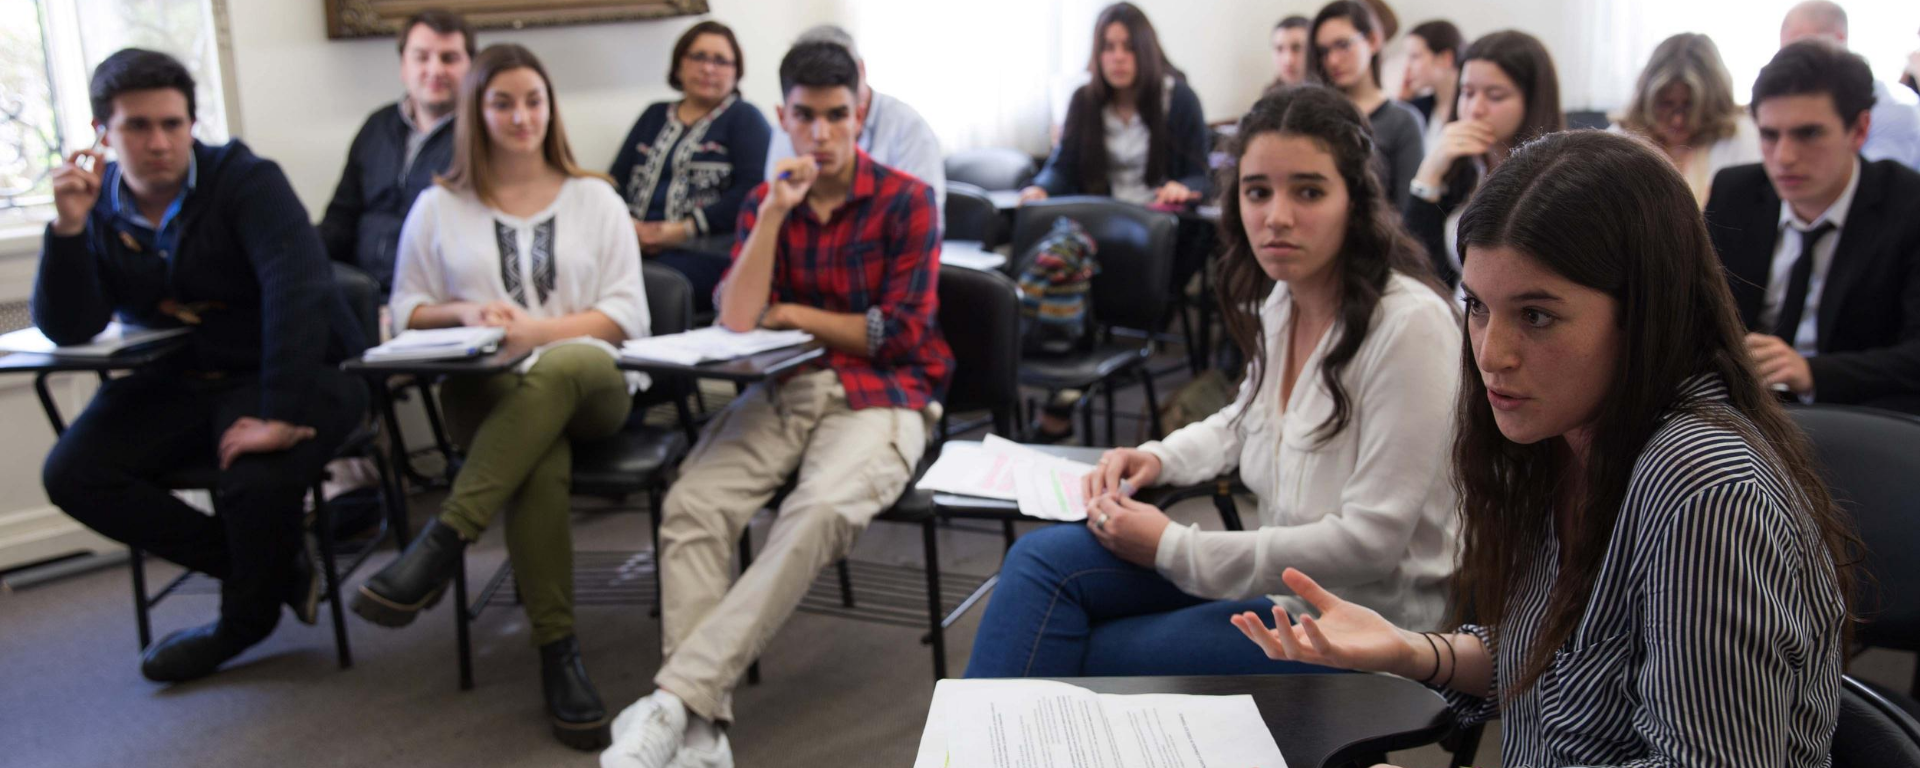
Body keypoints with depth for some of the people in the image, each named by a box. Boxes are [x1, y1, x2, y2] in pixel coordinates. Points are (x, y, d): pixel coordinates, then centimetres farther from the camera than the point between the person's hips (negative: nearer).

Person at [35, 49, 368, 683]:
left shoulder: (245, 180, -13)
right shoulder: (98, 208, 2)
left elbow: (298, 285, -28)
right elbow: (67, 331, -4)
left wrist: (281, 415, -37)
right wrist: (68, 227, -20)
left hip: (285, 373, -5)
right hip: (174, 385, 6)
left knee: (257, 481, -33)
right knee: (73, 474, -14)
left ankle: (245, 619, 2)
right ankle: (278, 566, -4)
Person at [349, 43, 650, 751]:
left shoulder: (594, 198, 14)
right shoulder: (438, 207, 16)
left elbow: (628, 316, 5)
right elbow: (405, 312, 16)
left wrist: (533, 331, -10)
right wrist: (462, 312, -7)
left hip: (586, 383, 0)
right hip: (486, 388, 0)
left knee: (560, 366, -40)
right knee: (541, 461, -37)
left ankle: (442, 542, -40)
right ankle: (557, 651, -33)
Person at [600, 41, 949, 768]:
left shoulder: (906, 200, -1)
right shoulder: (765, 200, 11)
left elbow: (903, 333, -6)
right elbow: (736, 318, -2)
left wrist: (793, 314, 0)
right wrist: (775, 212, -11)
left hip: (880, 396, -4)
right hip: (783, 390, 4)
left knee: (816, 516, -35)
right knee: (691, 504, -25)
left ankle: (675, 699, -35)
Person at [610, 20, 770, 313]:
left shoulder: (744, 118, 10)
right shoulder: (654, 116, 27)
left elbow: (753, 190, -5)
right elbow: (618, 178, 20)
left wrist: (685, 230, -14)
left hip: (703, 249, -4)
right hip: (635, 242, 4)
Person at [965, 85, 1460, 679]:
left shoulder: (1410, 324, -21)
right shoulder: (1282, 300, 3)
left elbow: (1369, 542, -21)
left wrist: (1173, 547, -18)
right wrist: (1157, 459, 4)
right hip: (1282, 577, 8)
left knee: (1074, 660, -17)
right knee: (1044, 558, -9)